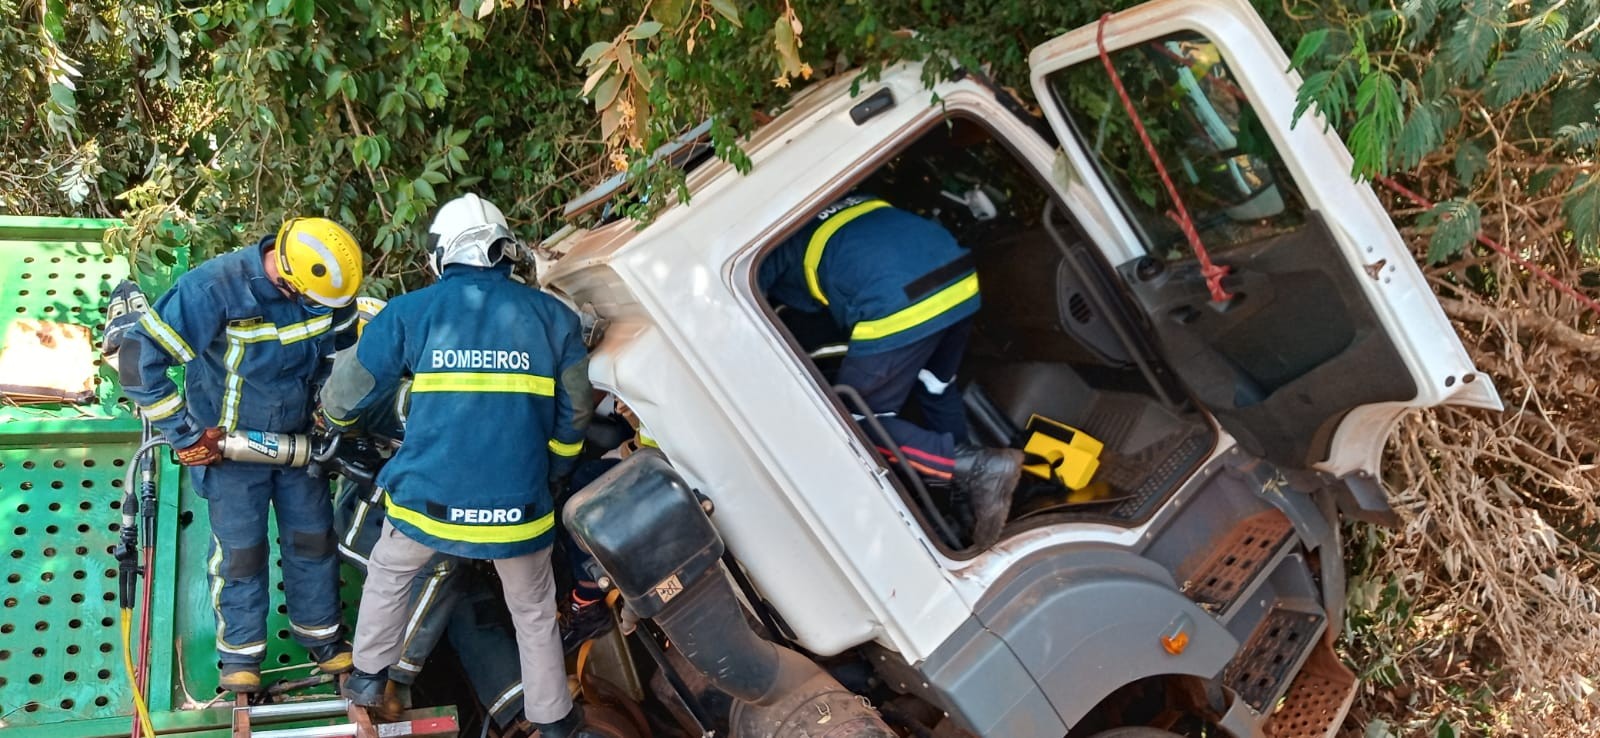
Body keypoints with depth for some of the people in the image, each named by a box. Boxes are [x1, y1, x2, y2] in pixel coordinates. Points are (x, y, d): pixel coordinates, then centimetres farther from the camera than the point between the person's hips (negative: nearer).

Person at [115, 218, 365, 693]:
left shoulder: (325, 290, -17)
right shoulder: (215, 288, -31)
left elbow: (347, 345, 5)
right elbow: (137, 357, -29)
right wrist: (187, 435, -24)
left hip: (299, 437, 4)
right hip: (228, 443, -4)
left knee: (313, 539, 13)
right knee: (241, 550, 7)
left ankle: (321, 636, 32)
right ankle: (240, 653, 27)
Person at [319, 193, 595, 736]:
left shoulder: (410, 312, -1)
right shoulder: (553, 316, 2)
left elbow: (348, 392, 6)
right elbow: (572, 418, 6)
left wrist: (335, 416, 30)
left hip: (428, 497, 0)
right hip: (518, 505, 0)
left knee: (388, 574, 31)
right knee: (534, 612, 22)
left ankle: (369, 678, 44)